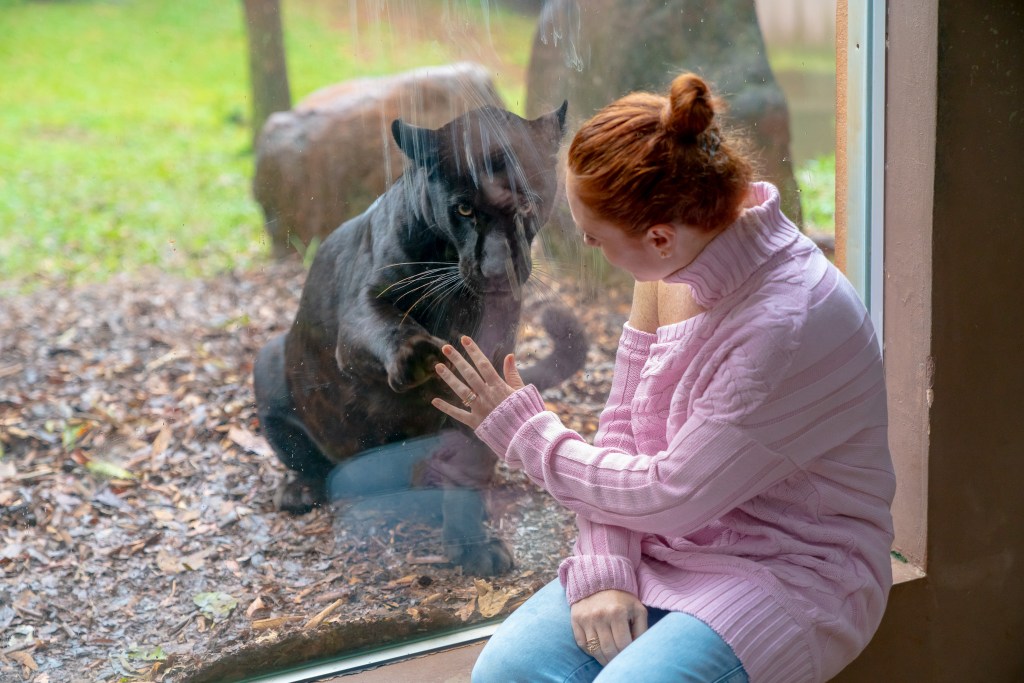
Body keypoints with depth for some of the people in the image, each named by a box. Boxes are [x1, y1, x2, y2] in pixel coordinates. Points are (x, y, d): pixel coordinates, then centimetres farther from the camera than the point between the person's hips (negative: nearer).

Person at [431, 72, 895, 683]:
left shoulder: (791, 323, -27)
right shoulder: (674, 267, -3)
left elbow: (671, 495, -21)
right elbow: (622, 429, 2)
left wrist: (525, 432, -9)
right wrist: (603, 571, -11)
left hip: (791, 570, -6)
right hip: (667, 547, 6)